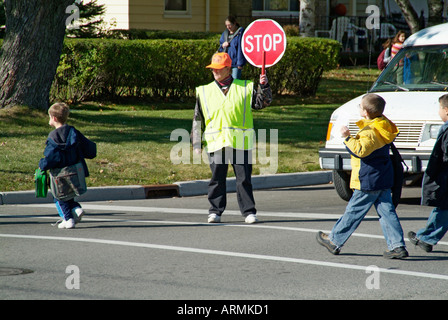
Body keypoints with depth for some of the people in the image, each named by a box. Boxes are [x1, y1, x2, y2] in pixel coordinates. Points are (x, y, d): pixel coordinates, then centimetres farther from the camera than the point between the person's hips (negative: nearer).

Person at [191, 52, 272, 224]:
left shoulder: (244, 88, 8)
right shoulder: (204, 92, 11)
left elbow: (263, 102, 6)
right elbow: (198, 119, 13)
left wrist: (264, 86, -11)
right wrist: (197, 143, 9)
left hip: (240, 143, -1)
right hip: (216, 143, 1)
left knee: (244, 178, -1)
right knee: (217, 178, 3)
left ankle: (249, 211, 5)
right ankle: (215, 211, 12)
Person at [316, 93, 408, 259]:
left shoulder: (369, 132, -21)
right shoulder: (384, 126, 8)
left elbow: (361, 150, -33)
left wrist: (348, 138, -28)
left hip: (368, 181, -9)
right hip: (384, 179, 9)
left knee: (353, 212, 3)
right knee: (386, 211, 6)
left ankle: (334, 241, 14)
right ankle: (398, 246, -1)